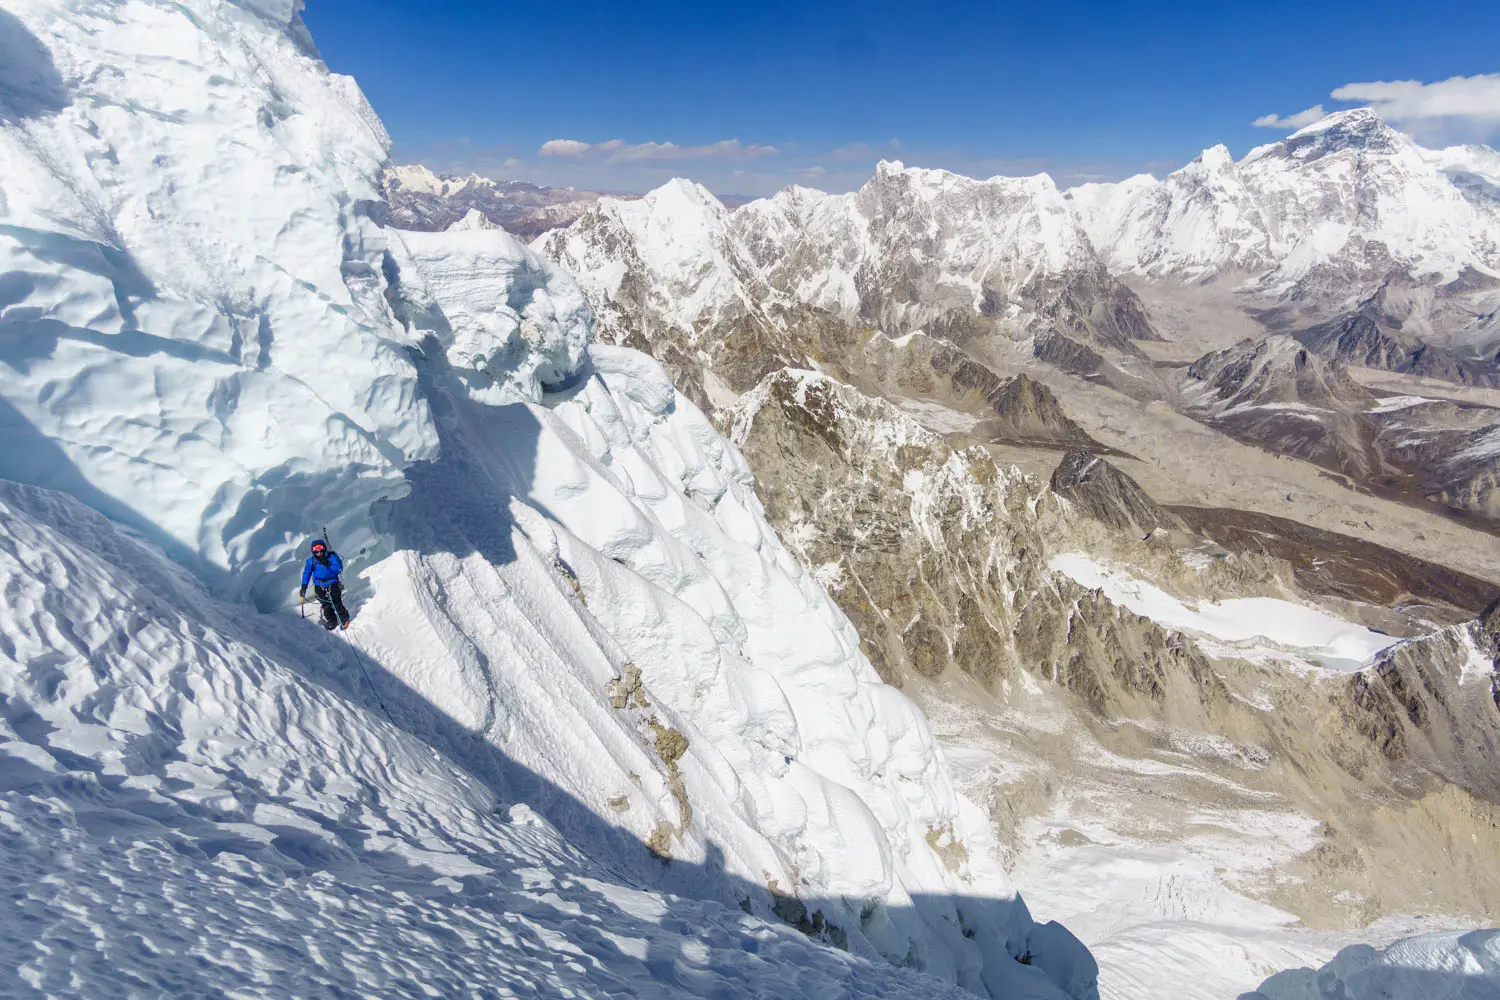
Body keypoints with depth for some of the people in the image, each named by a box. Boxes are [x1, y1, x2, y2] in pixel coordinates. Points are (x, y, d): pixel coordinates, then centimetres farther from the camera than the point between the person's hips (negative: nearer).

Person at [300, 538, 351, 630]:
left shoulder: (331, 557, -11)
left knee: (337, 604, -1)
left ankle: (344, 619, 22)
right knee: (326, 606, 3)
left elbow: (339, 569, -17)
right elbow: (306, 574, 5)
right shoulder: (311, 561, -4)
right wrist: (303, 587, 1)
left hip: (333, 585, -2)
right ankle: (332, 621, 24)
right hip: (320, 587, 2)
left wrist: (328, 565, -32)